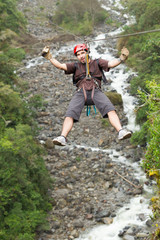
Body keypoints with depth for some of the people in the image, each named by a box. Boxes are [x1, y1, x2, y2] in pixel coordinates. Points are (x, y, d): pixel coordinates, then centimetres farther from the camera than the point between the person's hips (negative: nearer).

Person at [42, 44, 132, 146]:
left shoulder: (97, 62, 20)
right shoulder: (75, 66, 24)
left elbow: (111, 64, 5)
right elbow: (61, 66, 14)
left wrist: (121, 59, -14)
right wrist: (49, 57, 2)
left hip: (95, 91, -1)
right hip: (81, 92, 1)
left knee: (110, 109, -28)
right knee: (70, 113, -24)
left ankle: (121, 131, -40)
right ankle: (63, 137, -36)